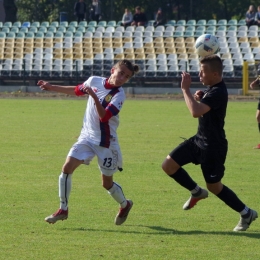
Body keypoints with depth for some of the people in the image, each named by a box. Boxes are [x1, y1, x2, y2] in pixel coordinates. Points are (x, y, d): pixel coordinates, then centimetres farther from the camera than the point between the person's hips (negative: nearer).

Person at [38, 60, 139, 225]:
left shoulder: (119, 95, -16)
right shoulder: (94, 81, -2)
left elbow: (104, 116, -27)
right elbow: (77, 91, 19)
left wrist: (94, 96, -37)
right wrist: (52, 87, 23)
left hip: (106, 142, -4)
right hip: (87, 137, 4)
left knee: (107, 183, 7)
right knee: (67, 167, -12)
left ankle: (125, 205, 37)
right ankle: (63, 210, -2)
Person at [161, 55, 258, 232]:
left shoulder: (218, 92, -28)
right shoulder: (212, 88, 3)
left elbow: (196, 112, -41)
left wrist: (186, 89, -31)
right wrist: (199, 97, 0)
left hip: (213, 146, -9)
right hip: (200, 139, 9)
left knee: (214, 186, 3)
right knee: (168, 165, 3)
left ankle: (247, 213, 21)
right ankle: (197, 192, 24)